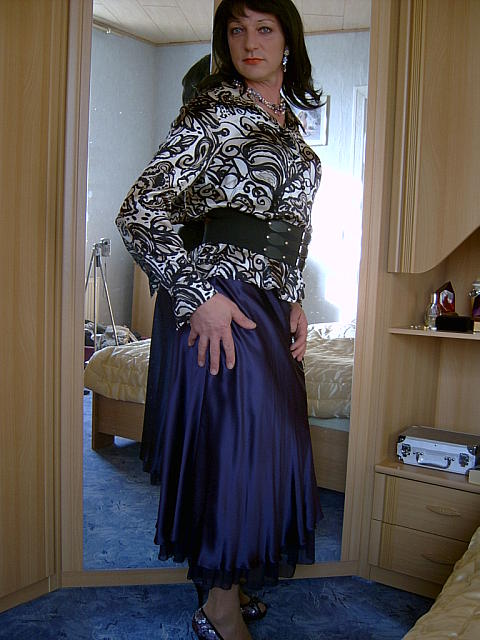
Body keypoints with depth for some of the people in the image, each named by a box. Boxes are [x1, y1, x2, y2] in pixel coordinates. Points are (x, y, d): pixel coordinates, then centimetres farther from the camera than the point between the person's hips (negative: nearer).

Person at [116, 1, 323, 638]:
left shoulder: (288, 123, 18)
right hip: (223, 303, -8)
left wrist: (294, 299, 14)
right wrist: (199, 295, -18)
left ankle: (228, 579, 34)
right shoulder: (214, 112, -7)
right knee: (236, 440, -2)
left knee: (261, 441, 14)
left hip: (273, 304, 8)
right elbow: (139, 213, -14)